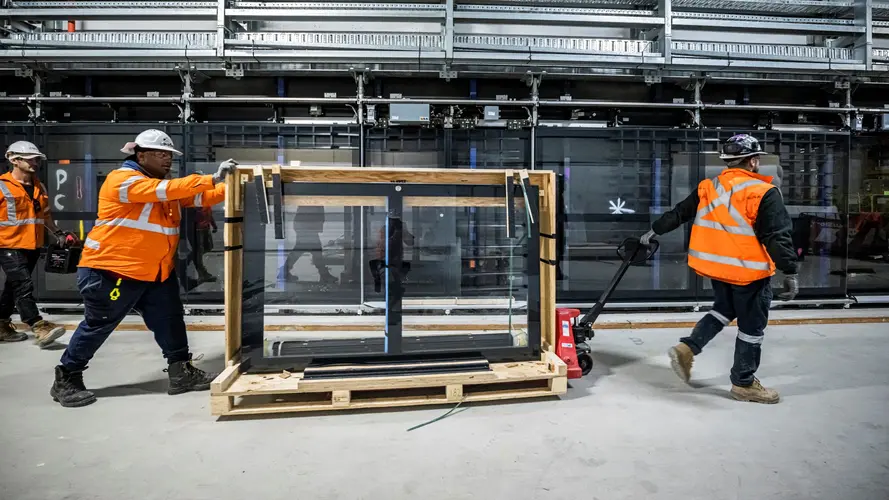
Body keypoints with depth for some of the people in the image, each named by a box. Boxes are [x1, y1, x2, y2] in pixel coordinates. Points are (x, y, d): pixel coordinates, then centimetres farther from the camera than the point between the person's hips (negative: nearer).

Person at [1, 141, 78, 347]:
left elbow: (45, 214, 23)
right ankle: (40, 328, -18)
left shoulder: (39, 187, 14)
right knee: (24, 286, -14)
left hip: (32, 246, 7)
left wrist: (59, 234, 15)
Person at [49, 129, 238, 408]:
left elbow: (200, 198, 6)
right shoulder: (122, 179, -16)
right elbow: (168, 189, -29)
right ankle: (66, 381, 22)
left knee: (170, 322, 7)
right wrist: (212, 179, -32)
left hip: (156, 273, 8)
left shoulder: (165, 187, 13)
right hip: (111, 271, -8)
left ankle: (182, 372, 17)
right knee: (97, 326, 4)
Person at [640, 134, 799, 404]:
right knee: (751, 325, 7)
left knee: (724, 310, 26)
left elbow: (679, 213, 13)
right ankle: (743, 383, 18)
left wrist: (655, 231, 25)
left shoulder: (708, 188, 4)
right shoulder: (763, 193, -14)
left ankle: (687, 348, 12)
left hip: (715, 265, 7)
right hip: (748, 270, -6)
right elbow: (777, 237, -17)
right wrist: (790, 273, -13)